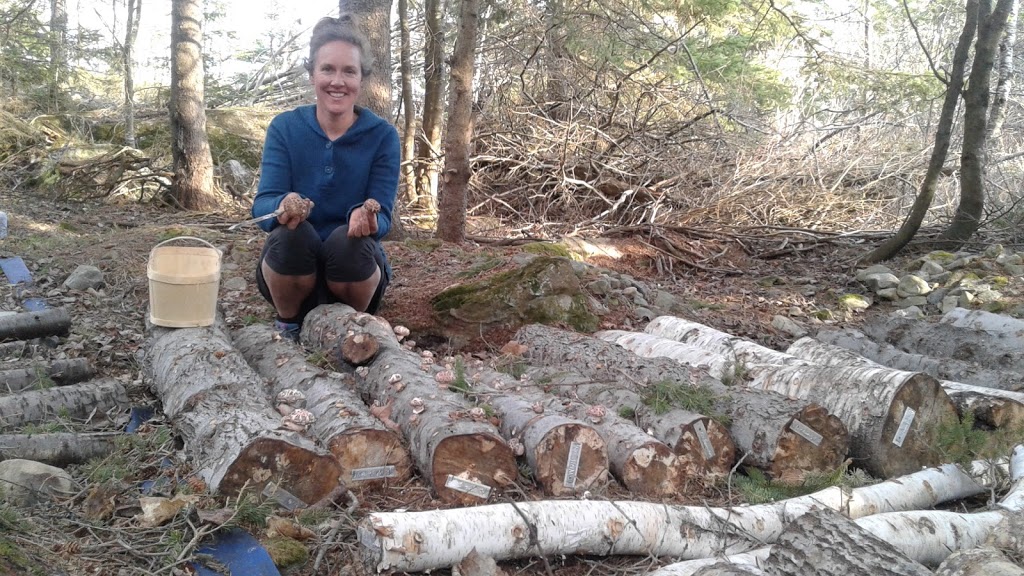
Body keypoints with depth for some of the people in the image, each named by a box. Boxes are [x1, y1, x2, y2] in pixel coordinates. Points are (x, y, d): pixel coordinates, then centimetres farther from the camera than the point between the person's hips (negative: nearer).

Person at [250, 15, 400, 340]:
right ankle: (288, 324, -2)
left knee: (348, 241, -32)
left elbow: (382, 216, -14)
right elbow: (263, 204, -14)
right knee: (291, 235, -31)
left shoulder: (383, 136, -7)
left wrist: (367, 217, -40)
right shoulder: (284, 127, -5)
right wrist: (283, 207, -40)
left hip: (354, 267, 0)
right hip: (291, 268, 0)